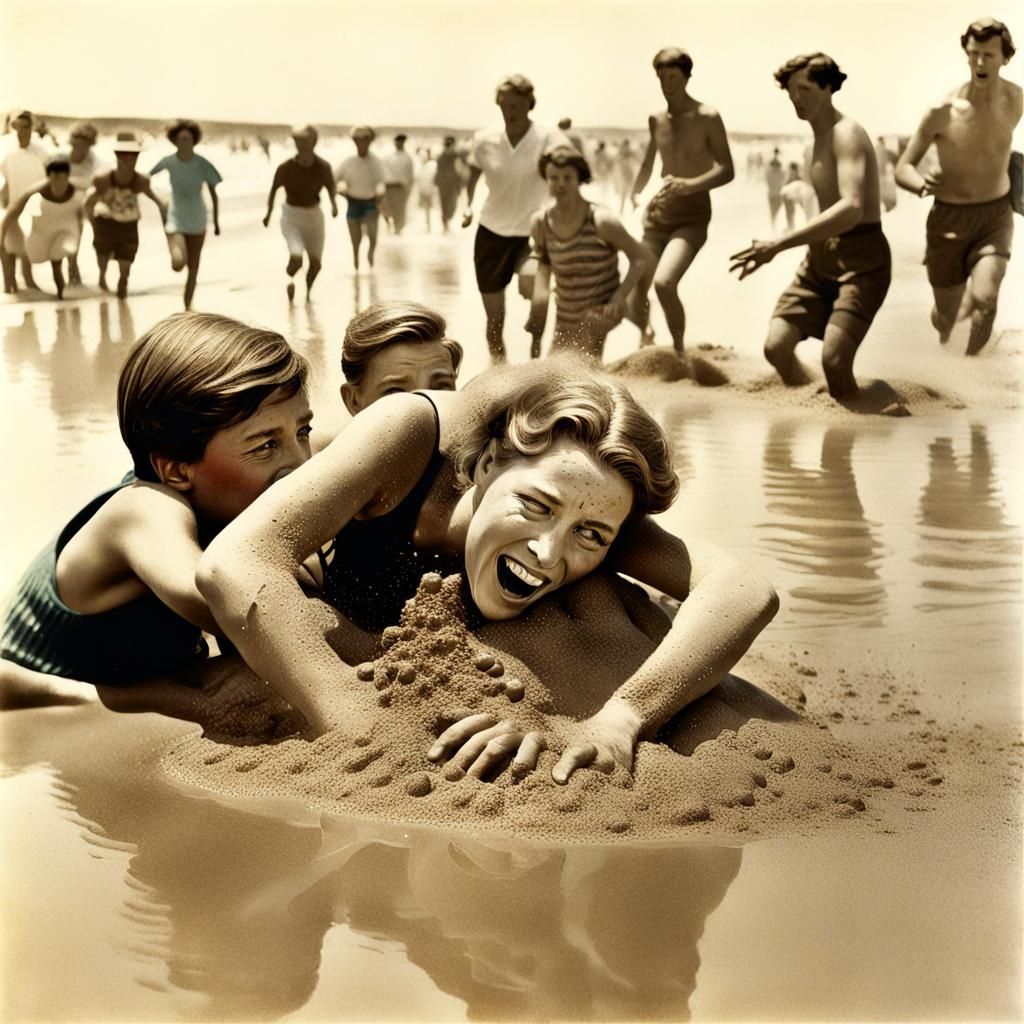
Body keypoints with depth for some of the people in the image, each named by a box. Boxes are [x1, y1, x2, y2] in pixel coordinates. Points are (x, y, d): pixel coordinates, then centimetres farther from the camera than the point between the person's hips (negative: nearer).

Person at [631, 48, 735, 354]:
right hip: (658, 214, 6)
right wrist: (635, 196, 21)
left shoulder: (707, 118, -8)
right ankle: (645, 336, 39)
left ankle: (678, 350, -10)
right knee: (637, 289, 8)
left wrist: (689, 185, -28)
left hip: (693, 215, -6)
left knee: (664, 283, -28)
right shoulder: (656, 119, 10)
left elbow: (726, 171, -13)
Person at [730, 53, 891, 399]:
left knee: (834, 358, -25)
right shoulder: (821, 137, 14)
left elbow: (852, 209, -31)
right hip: (822, 255, 8)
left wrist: (779, 245, -36)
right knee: (776, 346, -6)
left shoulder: (846, 134, -15)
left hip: (861, 259, -8)